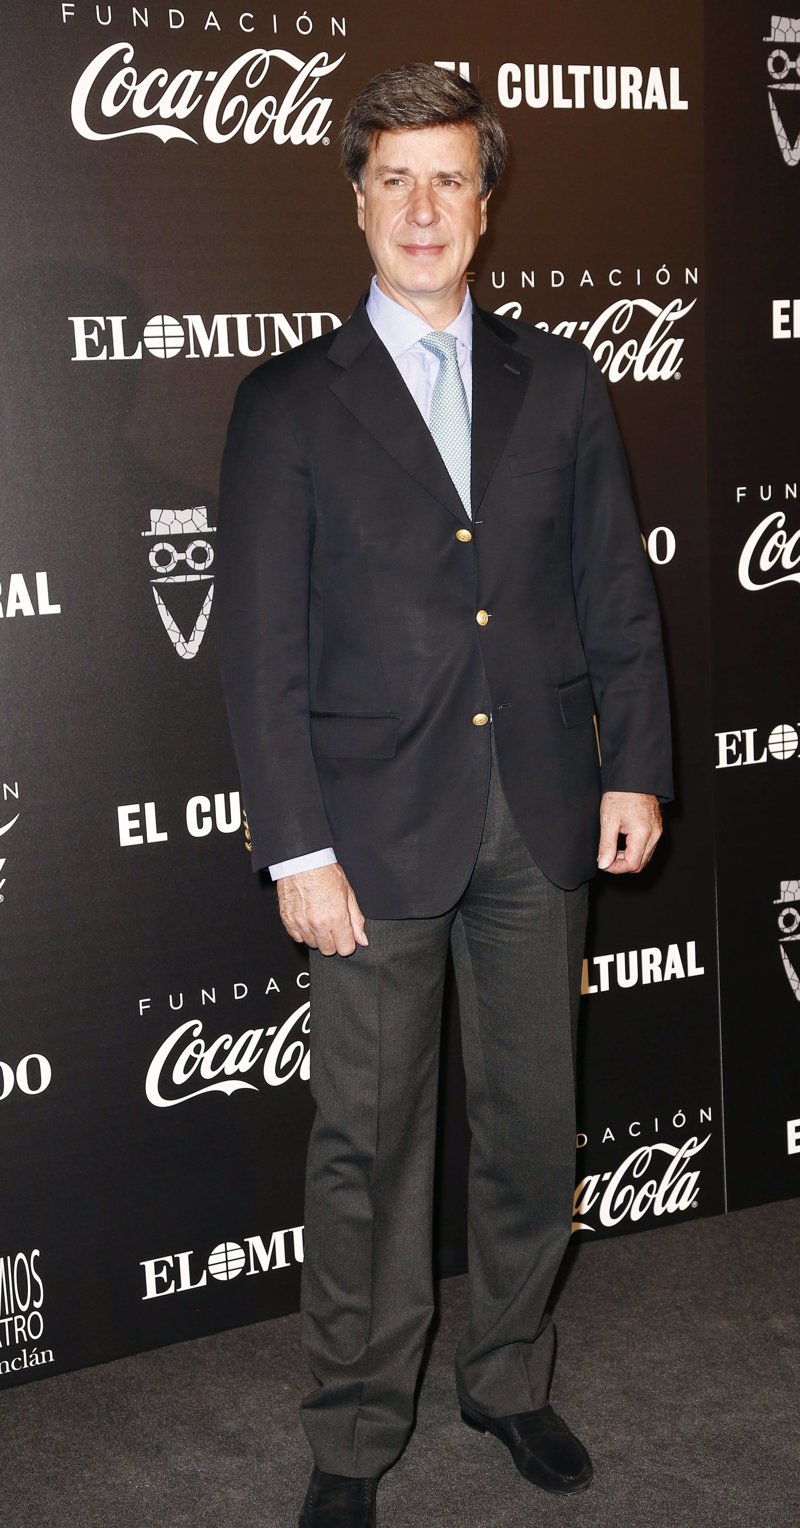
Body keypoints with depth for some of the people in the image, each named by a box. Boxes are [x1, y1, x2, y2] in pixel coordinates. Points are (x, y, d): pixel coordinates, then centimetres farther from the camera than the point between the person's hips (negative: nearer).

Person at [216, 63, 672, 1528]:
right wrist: (295, 847, -10)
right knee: (368, 1142, 5)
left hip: (541, 818, 3)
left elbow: (615, 591, 10)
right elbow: (259, 646, -5)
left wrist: (634, 767, 3)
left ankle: (510, 1378, 34)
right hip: (378, 826, -3)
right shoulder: (289, 403, -1)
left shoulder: (558, 383, 8)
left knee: (532, 1120, 13)